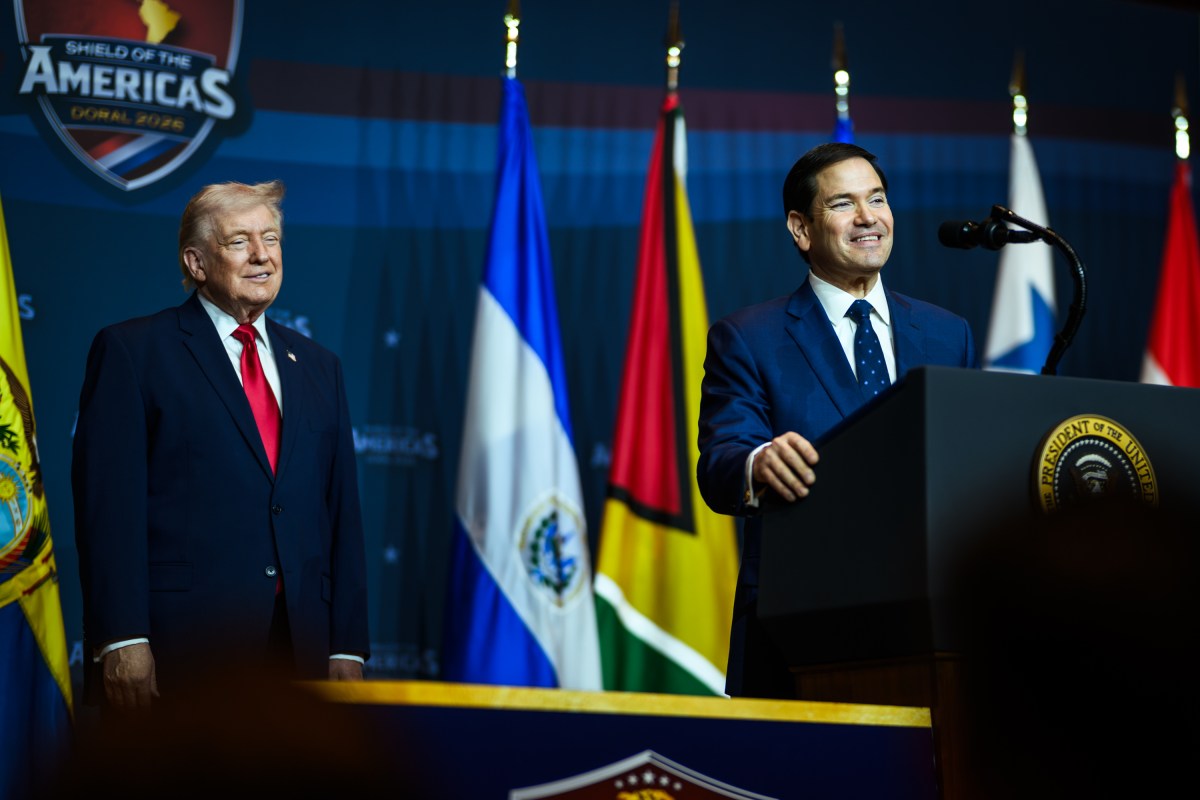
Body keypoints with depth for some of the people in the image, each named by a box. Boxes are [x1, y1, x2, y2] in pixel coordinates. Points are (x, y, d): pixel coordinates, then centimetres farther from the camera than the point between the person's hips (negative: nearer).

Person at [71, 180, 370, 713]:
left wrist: (347, 648, 7)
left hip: (298, 650, 5)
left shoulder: (317, 367, 18)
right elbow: (108, 506, -7)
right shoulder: (131, 351, 2)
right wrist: (121, 642, -15)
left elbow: (342, 514, 14)